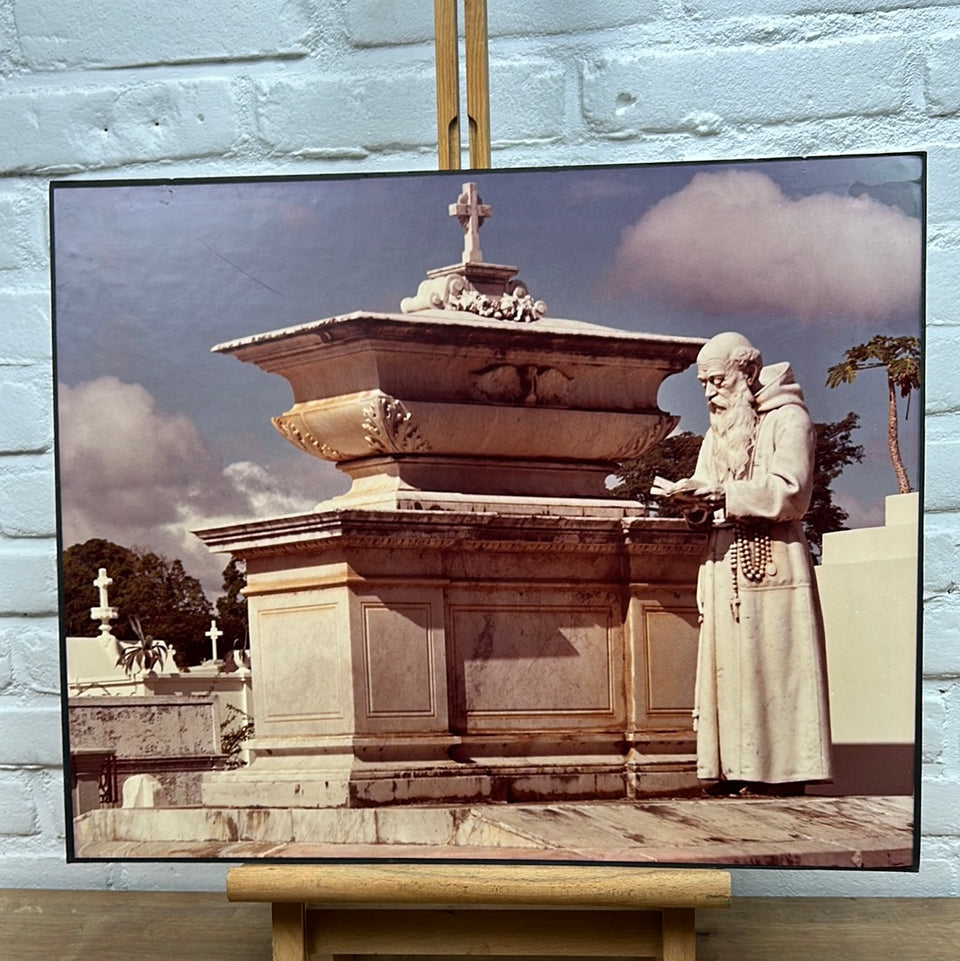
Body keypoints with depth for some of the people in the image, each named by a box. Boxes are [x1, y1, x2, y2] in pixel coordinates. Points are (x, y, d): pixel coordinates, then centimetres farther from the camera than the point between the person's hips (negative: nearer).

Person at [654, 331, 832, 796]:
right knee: (727, 677, 0)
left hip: (771, 564, -7)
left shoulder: (787, 419, 0)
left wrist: (718, 494, -18)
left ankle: (783, 784, -8)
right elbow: (709, 508, 16)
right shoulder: (717, 434, 21)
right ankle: (736, 783, 0)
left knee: (772, 677, -9)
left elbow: (789, 493, -14)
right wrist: (690, 500, -6)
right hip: (723, 565, 7)